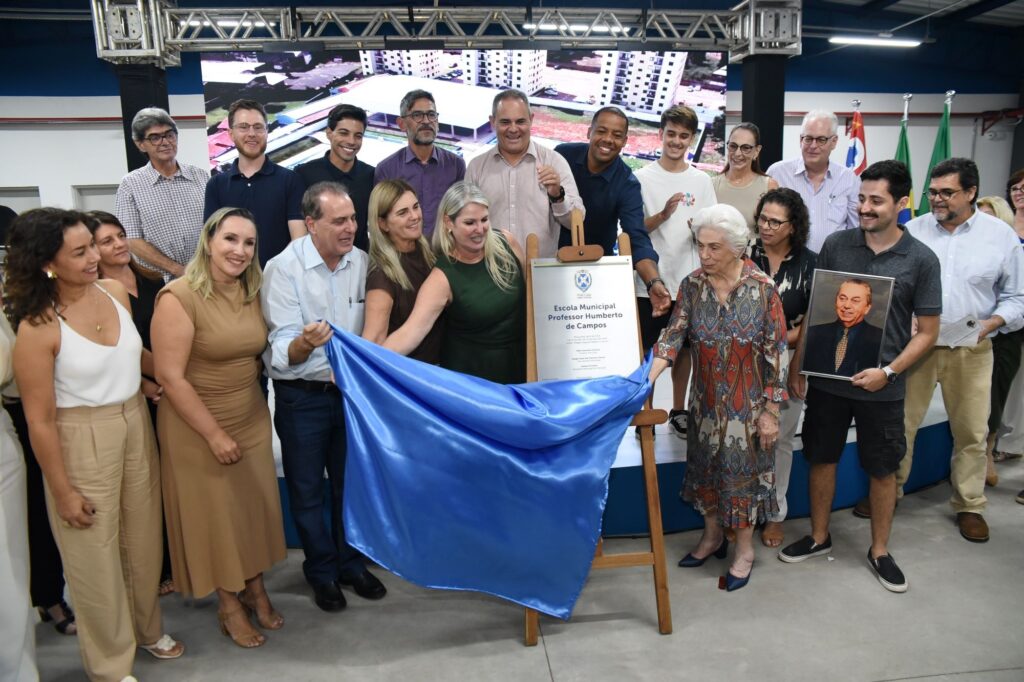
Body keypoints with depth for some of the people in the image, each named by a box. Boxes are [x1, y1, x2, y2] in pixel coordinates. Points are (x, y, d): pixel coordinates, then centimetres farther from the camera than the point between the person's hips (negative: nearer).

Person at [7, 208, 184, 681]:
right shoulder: (38, 326, -20)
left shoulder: (115, 292, -4)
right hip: (81, 442, -5)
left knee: (143, 539, 20)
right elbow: (39, 419, -15)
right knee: (95, 555, 12)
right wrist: (63, 491, -11)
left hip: (136, 427, 6)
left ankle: (146, 628, 45)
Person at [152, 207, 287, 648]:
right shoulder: (179, 297, -18)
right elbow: (170, 377, -19)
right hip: (198, 429, -5)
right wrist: (215, 434, -17)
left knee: (256, 508, 14)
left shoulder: (252, 292, 1)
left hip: (252, 421, 6)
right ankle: (229, 605, 29)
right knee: (215, 515, 9)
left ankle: (255, 589, 36)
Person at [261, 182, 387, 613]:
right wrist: (306, 342, -41)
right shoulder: (284, 268, -15)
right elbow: (284, 353, -21)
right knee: (307, 490, 10)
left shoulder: (361, 262, -3)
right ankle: (321, 571, 31)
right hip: (302, 396, -4)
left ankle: (352, 563, 37)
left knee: (351, 482, 17)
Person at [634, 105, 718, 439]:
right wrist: (663, 215, -21)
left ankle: (678, 410, 24)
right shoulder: (642, 178, -1)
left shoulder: (701, 180, 6)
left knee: (683, 347, 11)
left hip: (688, 280, 3)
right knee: (646, 349, 3)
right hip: (649, 278, -2)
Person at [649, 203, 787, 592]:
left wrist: (770, 411, -10)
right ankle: (712, 536, 37)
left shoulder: (763, 288, -13)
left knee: (743, 470, 8)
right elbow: (673, 336, -11)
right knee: (705, 467, 15)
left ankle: (744, 548, 28)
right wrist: (646, 380, -27)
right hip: (707, 401, 3)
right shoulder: (692, 285, -5)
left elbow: (776, 352, -10)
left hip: (748, 403, -3)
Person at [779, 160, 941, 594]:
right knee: (821, 458, 13)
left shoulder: (921, 260, -6)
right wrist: (797, 366, 1)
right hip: (826, 378, 2)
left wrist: (888, 372, -15)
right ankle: (819, 537, 32)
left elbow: (927, 331, -2)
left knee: (883, 469, 11)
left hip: (881, 385, -1)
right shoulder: (836, 245, -2)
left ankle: (879, 551, 30)